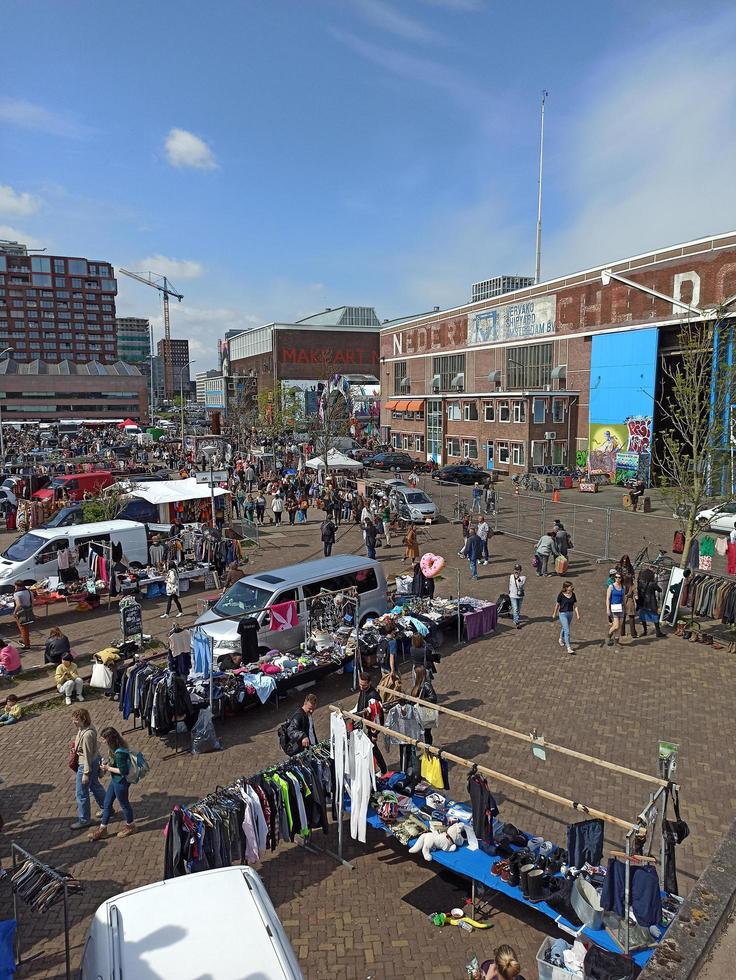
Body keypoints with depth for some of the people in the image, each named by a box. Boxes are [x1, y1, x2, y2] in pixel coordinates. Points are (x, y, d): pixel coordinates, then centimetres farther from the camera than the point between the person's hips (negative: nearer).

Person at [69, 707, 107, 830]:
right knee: (95, 786, 26)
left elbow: (87, 755, -26)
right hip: (95, 760, 10)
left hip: (86, 764, -10)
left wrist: (86, 773, -19)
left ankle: (84, 820, 26)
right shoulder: (89, 726, -6)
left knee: (81, 794, 8)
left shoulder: (87, 734, -33)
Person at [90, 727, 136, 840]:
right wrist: (109, 763, -1)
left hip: (121, 782, -9)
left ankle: (130, 826, 36)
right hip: (115, 780, 9)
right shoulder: (118, 748, -3)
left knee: (123, 803, 13)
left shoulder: (120, 753, -33)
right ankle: (102, 829, 34)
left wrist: (108, 768, -20)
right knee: (106, 803, 19)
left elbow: (123, 770, -30)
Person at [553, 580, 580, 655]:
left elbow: (575, 605, 2)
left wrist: (578, 615, -6)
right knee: (567, 631, -12)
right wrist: (555, 614, 8)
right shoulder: (561, 595, -14)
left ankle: (561, 639, 50)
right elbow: (557, 605, -2)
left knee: (564, 628, 24)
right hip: (563, 614, -5)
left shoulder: (573, 594, -1)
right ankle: (568, 648, -11)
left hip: (570, 613, 5)